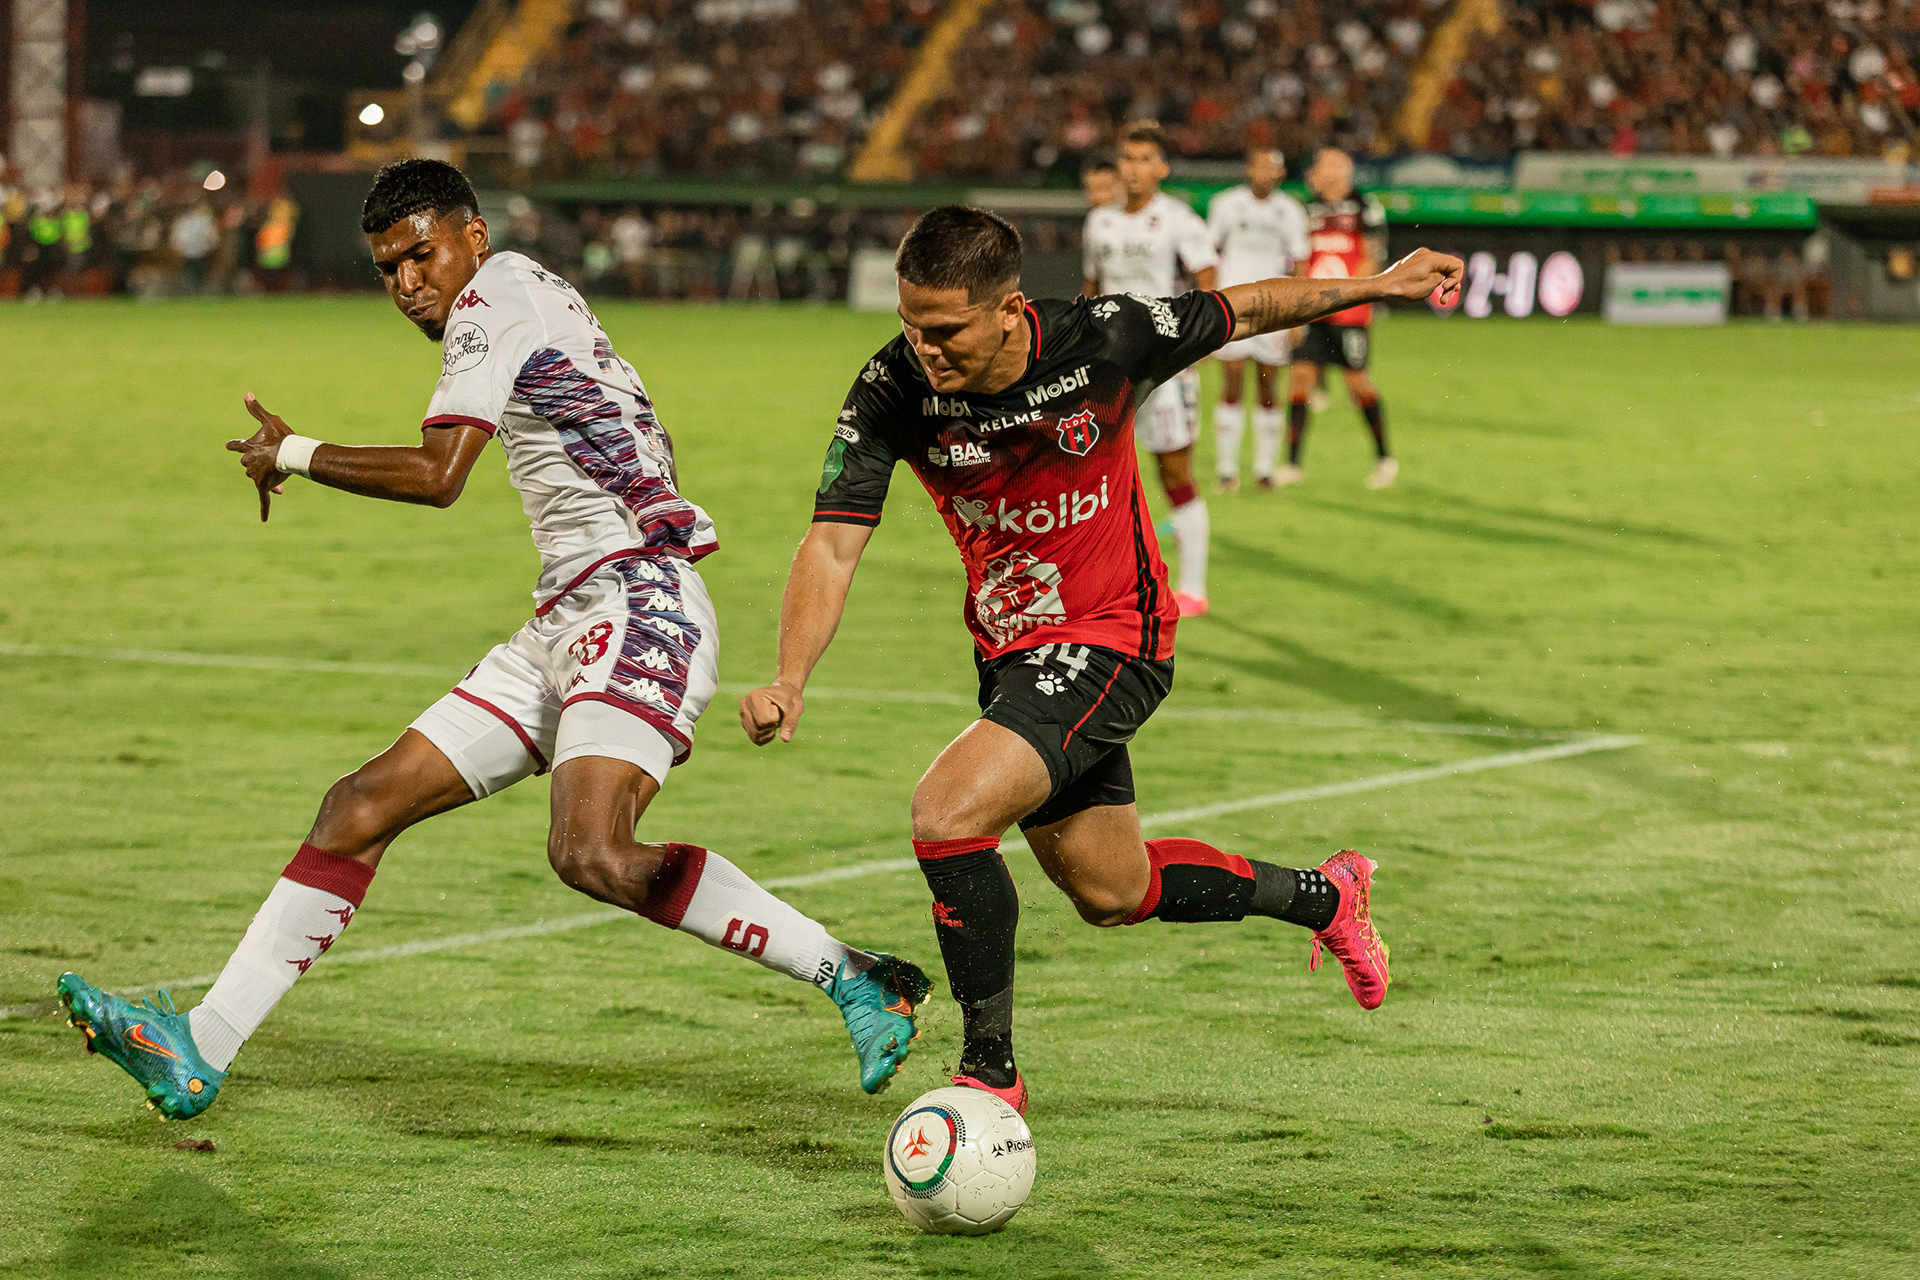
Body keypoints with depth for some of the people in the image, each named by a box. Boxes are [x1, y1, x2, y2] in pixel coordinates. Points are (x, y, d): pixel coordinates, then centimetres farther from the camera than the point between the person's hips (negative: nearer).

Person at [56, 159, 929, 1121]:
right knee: (362, 807, 4)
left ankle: (850, 977, -19)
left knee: (593, 854, -30)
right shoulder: (541, 297, 21)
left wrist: (292, 455, -5)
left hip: (636, 606, -10)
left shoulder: (495, 295, -6)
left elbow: (437, 475, -17)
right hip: (569, 620, 10)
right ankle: (200, 1052, 5)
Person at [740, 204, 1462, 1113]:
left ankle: (990, 1072, -10)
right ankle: (1321, 896, 46)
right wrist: (790, 681, -35)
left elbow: (1241, 313, -4)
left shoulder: (1106, 341, -23)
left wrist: (1381, 286, 6)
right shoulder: (893, 391, -18)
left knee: (948, 810, -25)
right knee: (1111, 892, 21)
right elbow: (833, 543, -20)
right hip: (1008, 653, 5)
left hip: (1107, 643, -5)